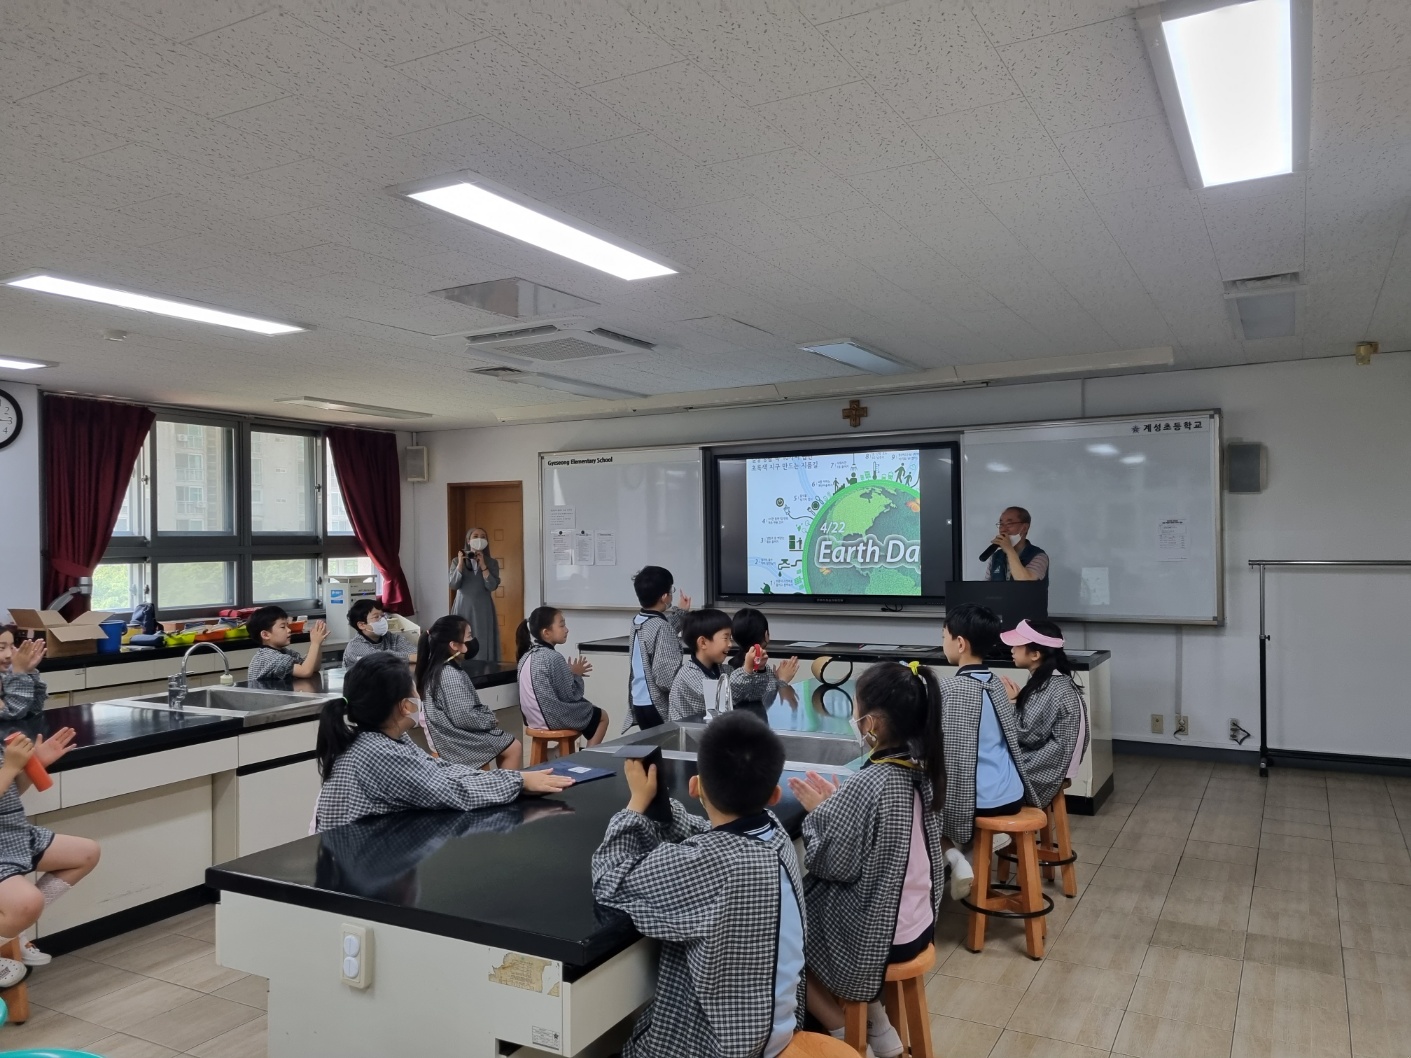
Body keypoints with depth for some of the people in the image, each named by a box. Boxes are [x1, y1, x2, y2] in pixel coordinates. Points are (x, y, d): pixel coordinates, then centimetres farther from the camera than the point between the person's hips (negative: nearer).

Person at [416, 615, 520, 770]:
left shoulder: (440, 668, 7)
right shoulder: (451, 675, -24)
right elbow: (464, 718, -26)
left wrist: (488, 717, 4)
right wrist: (491, 721, -11)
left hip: (454, 733, 10)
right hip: (457, 738, -10)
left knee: (505, 745, 17)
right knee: (513, 748, -2)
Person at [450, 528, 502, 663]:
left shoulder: (492, 562, 5)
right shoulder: (457, 561, 6)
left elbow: (492, 586, -7)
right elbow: (453, 584, -6)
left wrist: (483, 565, -13)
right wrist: (461, 563, -13)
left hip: (483, 609, 0)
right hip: (463, 608, 0)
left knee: (483, 645, -3)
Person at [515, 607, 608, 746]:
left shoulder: (527, 655, 3)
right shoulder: (554, 658, -22)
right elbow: (569, 695, -19)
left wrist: (570, 673, 6)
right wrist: (576, 675, -3)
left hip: (534, 716, 8)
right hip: (554, 718, -8)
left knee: (584, 704, 28)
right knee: (602, 717, 14)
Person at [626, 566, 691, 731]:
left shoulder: (638, 621, 7)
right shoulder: (661, 627, -20)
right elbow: (666, 676, -24)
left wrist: (681, 611, 37)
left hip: (639, 702, 9)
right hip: (657, 705, -9)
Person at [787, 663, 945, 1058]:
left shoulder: (868, 785, -28)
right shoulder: (922, 769, -4)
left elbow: (830, 863, -20)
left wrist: (818, 811, -8)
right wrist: (836, 802, 2)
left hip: (874, 935, -7)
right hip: (917, 926, 7)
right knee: (804, 901, 28)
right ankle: (879, 1026, 26)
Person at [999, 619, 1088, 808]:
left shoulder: (1052, 688, -21)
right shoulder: (1046, 680, 7)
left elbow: (1029, 736, -20)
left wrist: (1011, 702, -10)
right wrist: (1016, 699, -5)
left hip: (1039, 774, -9)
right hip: (1038, 764, 9)